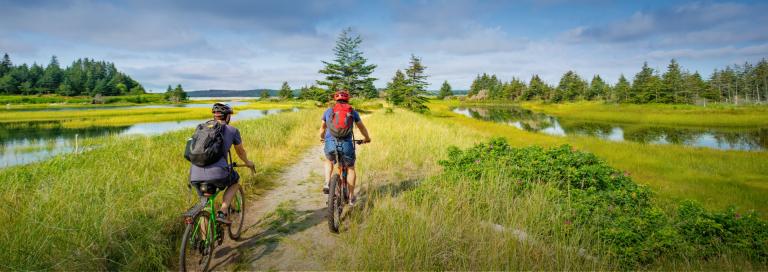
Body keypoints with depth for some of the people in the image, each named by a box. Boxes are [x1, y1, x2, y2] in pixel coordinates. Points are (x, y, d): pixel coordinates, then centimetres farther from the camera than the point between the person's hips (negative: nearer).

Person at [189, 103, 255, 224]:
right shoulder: (232, 130, 14)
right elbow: (240, 151, 29)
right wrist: (248, 162, 51)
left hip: (195, 175, 4)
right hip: (217, 172, -4)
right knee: (235, 181, 28)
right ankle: (222, 213, 11)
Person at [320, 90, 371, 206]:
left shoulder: (328, 111, 15)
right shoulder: (352, 112, 12)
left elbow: (323, 127, 29)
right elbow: (361, 127, 24)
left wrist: (321, 138, 49)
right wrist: (367, 138, 43)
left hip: (330, 144, 1)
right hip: (346, 144, -1)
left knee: (329, 162, 33)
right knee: (350, 168, 19)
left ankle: (327, 183, 13)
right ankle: (352, 197, 22)